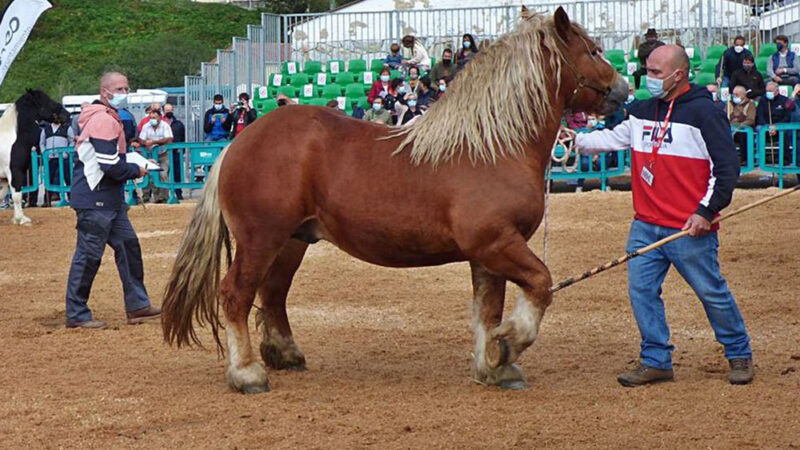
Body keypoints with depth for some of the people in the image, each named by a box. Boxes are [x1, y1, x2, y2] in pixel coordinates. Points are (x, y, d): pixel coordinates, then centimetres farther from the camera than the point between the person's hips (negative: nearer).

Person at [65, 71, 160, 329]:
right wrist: (136, 171, -7)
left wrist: (131, 165, 11)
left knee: (128, 246, 12)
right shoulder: (104, 120, -17)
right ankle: (76, 315, 2)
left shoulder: (106, 118, 17)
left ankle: (137, 306, 16)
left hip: (110, 200, 11)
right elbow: (111, 166, -23)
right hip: (94, 201, -11)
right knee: (88, 255, -5)